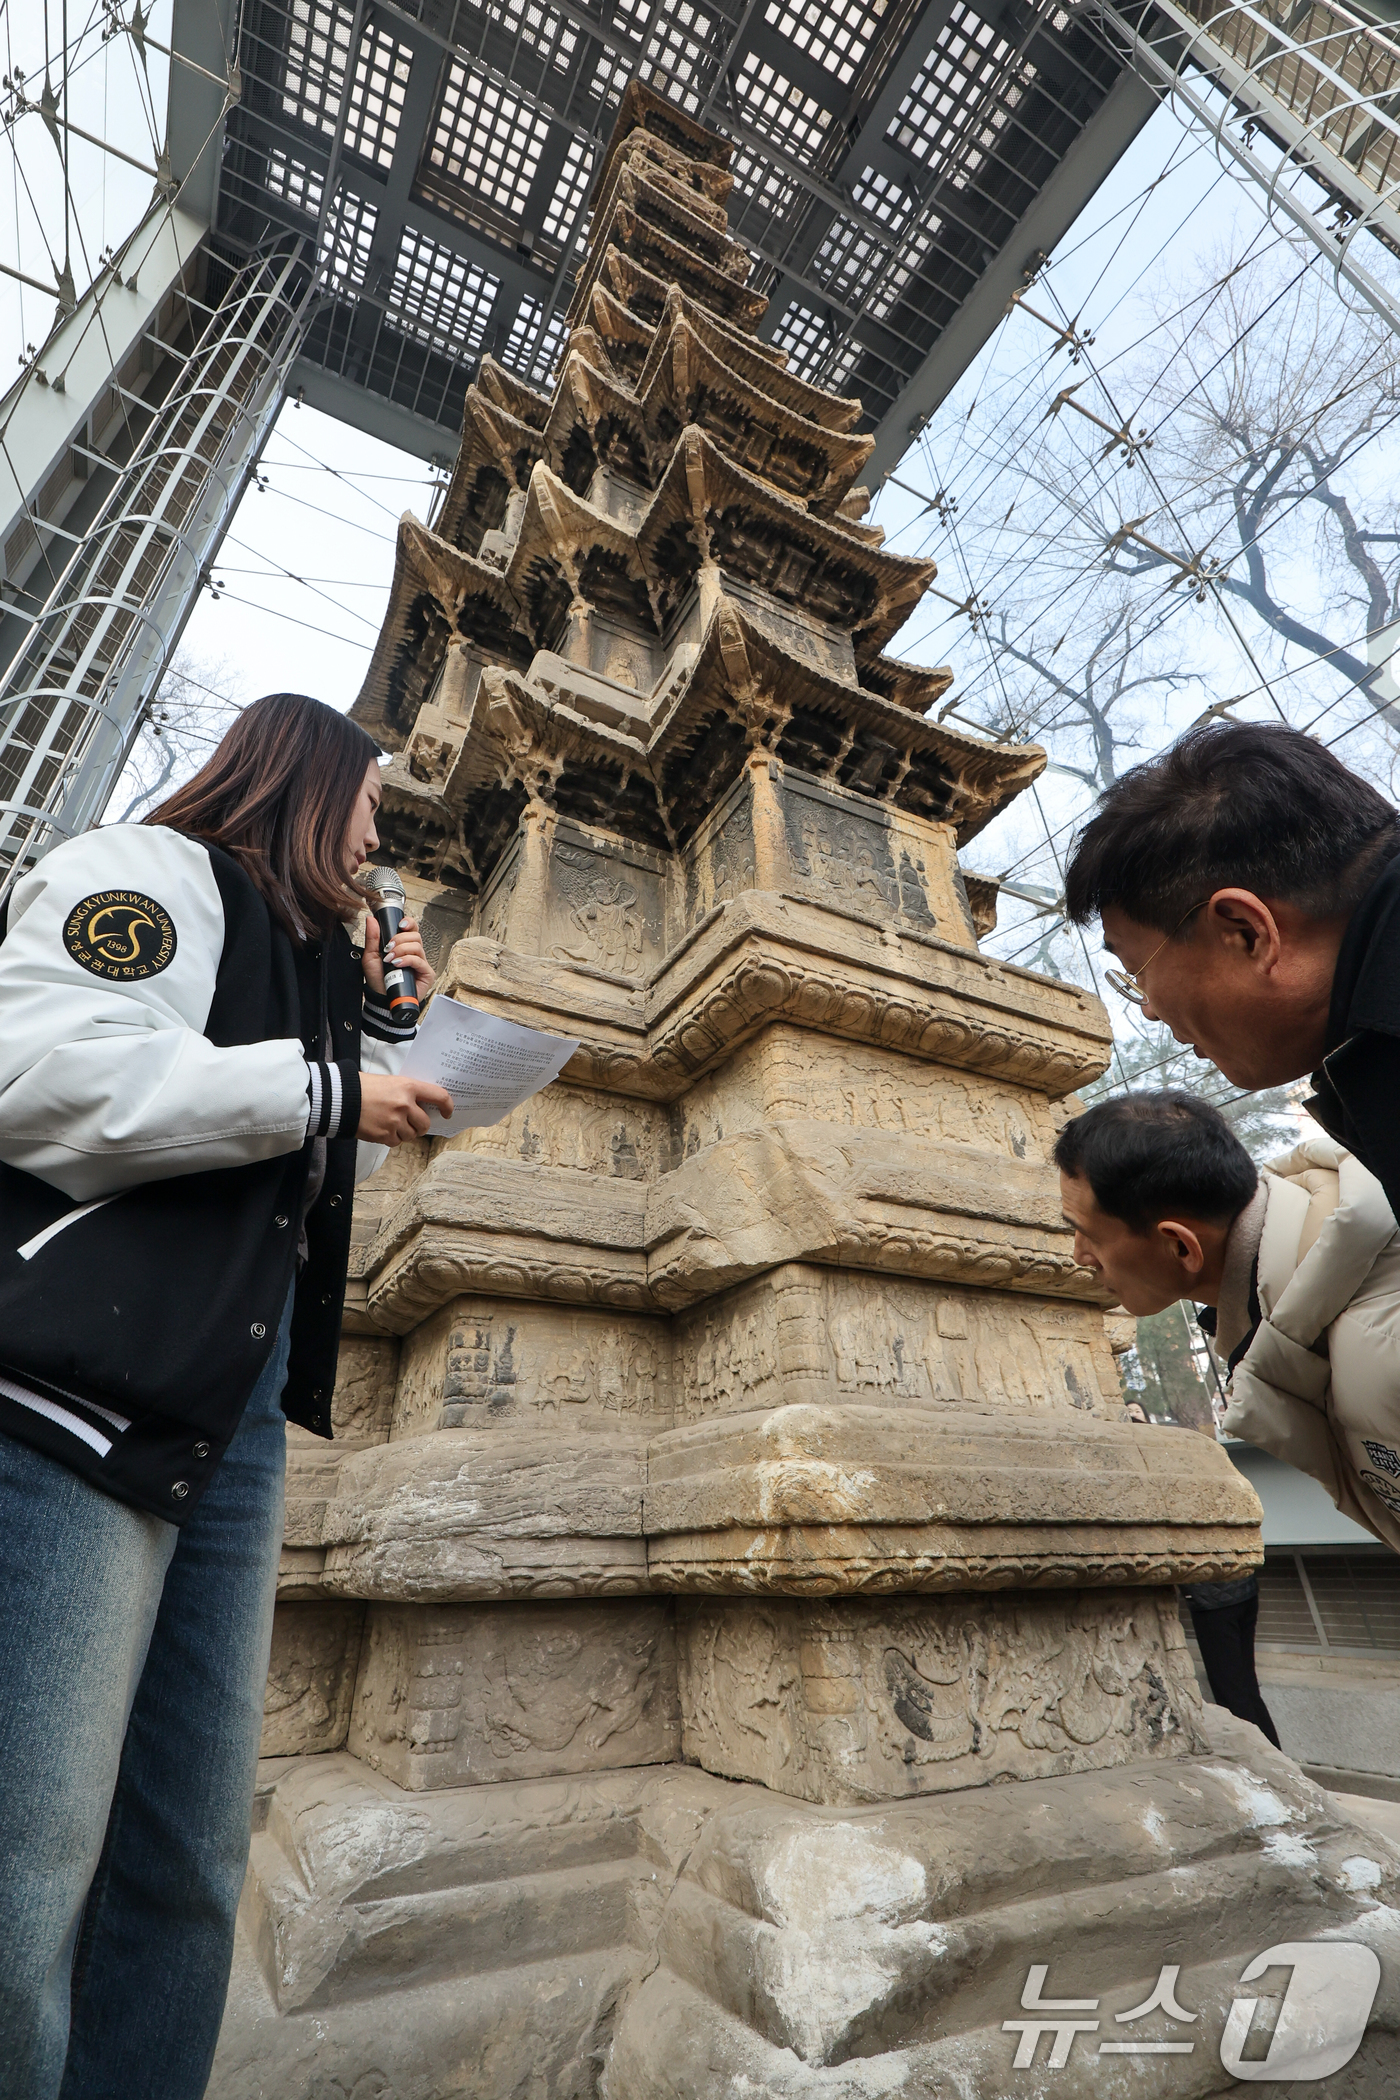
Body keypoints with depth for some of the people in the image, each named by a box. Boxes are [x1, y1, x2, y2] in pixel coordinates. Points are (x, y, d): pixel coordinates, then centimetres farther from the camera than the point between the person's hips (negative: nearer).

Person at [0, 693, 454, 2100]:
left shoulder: (300, 954, 27)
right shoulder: (146, 869, 5)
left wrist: (382, 1015, 23)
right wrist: (323, 1088, -9)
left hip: (233, 1413, 8)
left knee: (189, 1862, 10)